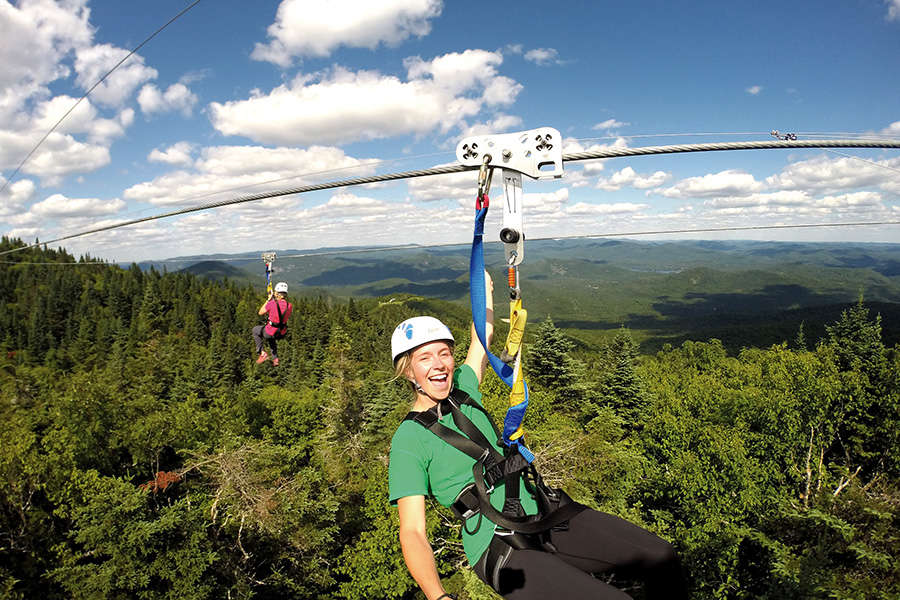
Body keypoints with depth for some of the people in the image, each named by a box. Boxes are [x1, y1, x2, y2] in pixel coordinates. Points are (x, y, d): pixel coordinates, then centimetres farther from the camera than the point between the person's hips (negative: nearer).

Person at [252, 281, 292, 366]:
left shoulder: (271, 304, -22)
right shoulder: (290, 306, -10)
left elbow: (260, 313, -4)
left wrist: (268, 300, 1)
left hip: (270, 331, -5)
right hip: (282, 333, 5)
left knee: (255, 330, 26)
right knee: (271, 338, 40)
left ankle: (262, 353, 17)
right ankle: (275, 358, 33)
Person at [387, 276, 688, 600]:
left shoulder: (462, 388, 7)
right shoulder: (409, 440, -9)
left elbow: (484, 333, 22)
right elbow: (412, 532, -15)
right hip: (499, 549, -6)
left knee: (661, 558, -5)